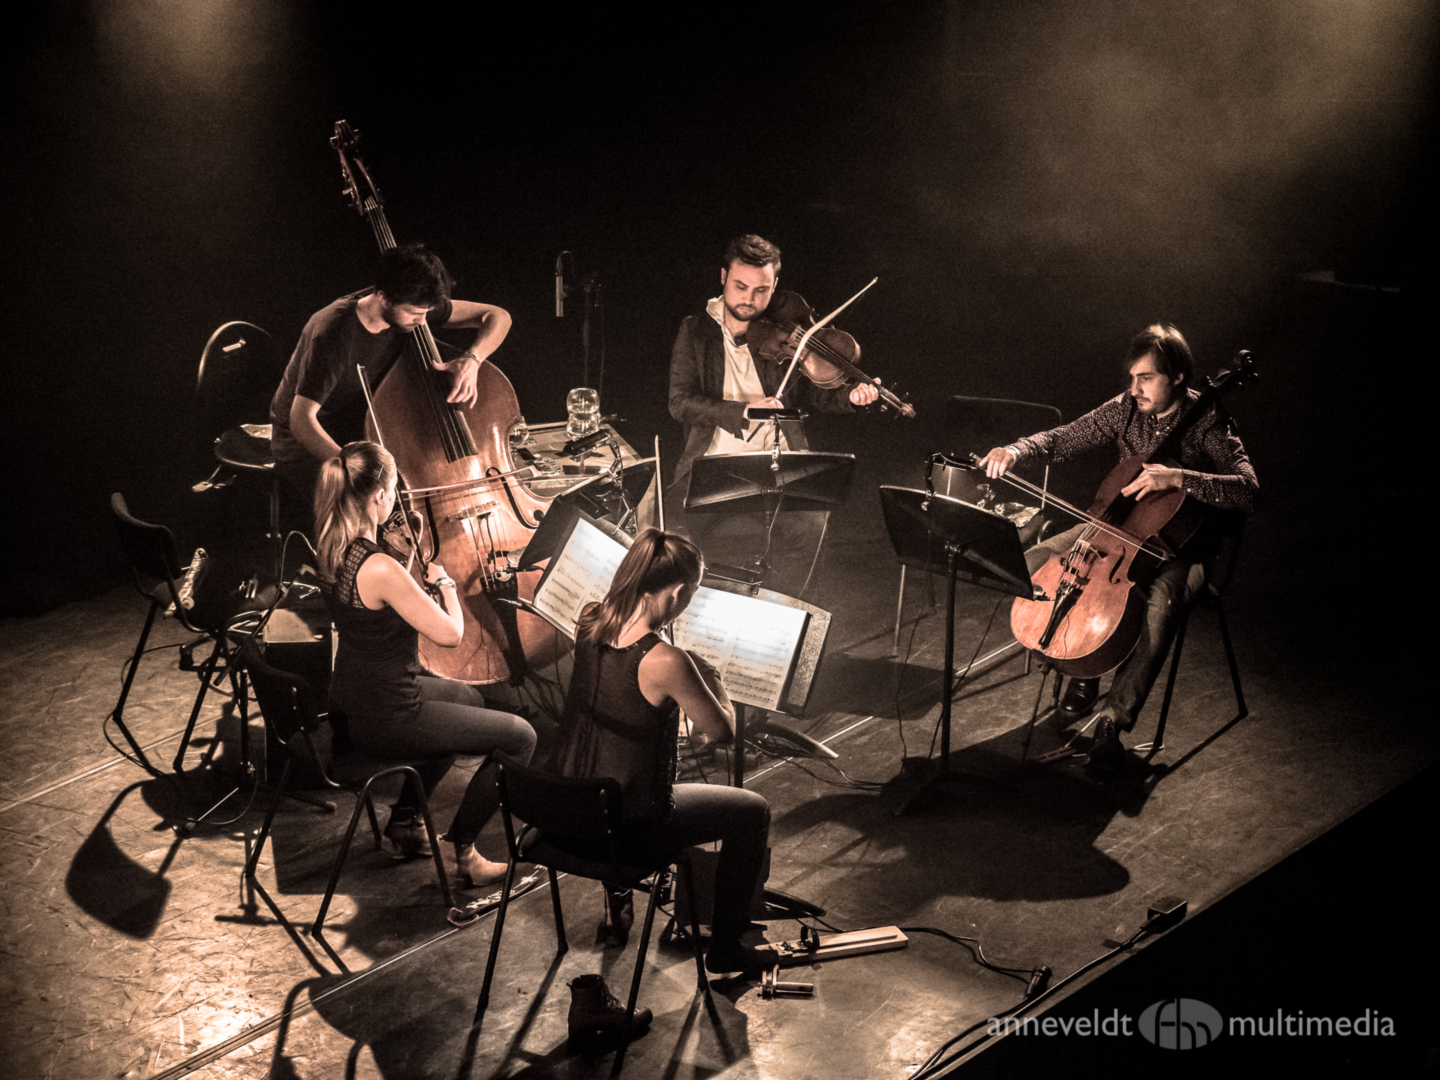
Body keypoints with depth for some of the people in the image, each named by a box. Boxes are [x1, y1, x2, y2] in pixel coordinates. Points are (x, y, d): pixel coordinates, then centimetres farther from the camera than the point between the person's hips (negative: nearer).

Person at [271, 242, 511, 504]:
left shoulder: (411, 307, -13)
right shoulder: (332, 333, -32)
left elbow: (497, 316, -4)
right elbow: (302, 420, -34)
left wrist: (472, 359, -26)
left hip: (367, 430, 6)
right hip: (310, 443, -6)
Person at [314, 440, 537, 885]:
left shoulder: (332, 549, -2)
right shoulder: (381, 569, -31)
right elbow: (451, 633, -23)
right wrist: (445, 581, -7)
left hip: (353, 698, 10)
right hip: (386, 721, -10)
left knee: (469, 698, 35)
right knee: (520, 738, 2)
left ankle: (404, 820, 38)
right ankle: (463, 850, 15)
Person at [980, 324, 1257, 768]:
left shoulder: (1208, 423, -19)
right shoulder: (1126, 409, -4)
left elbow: (1247, 490, -31)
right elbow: (1063, 440, 3)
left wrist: (1178, 477, -43)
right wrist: (1015, 452, -18)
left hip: (1178, 547, -6)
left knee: (1160, 606, -38)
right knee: (1033, 564, -12)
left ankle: (1115, 718, -24)